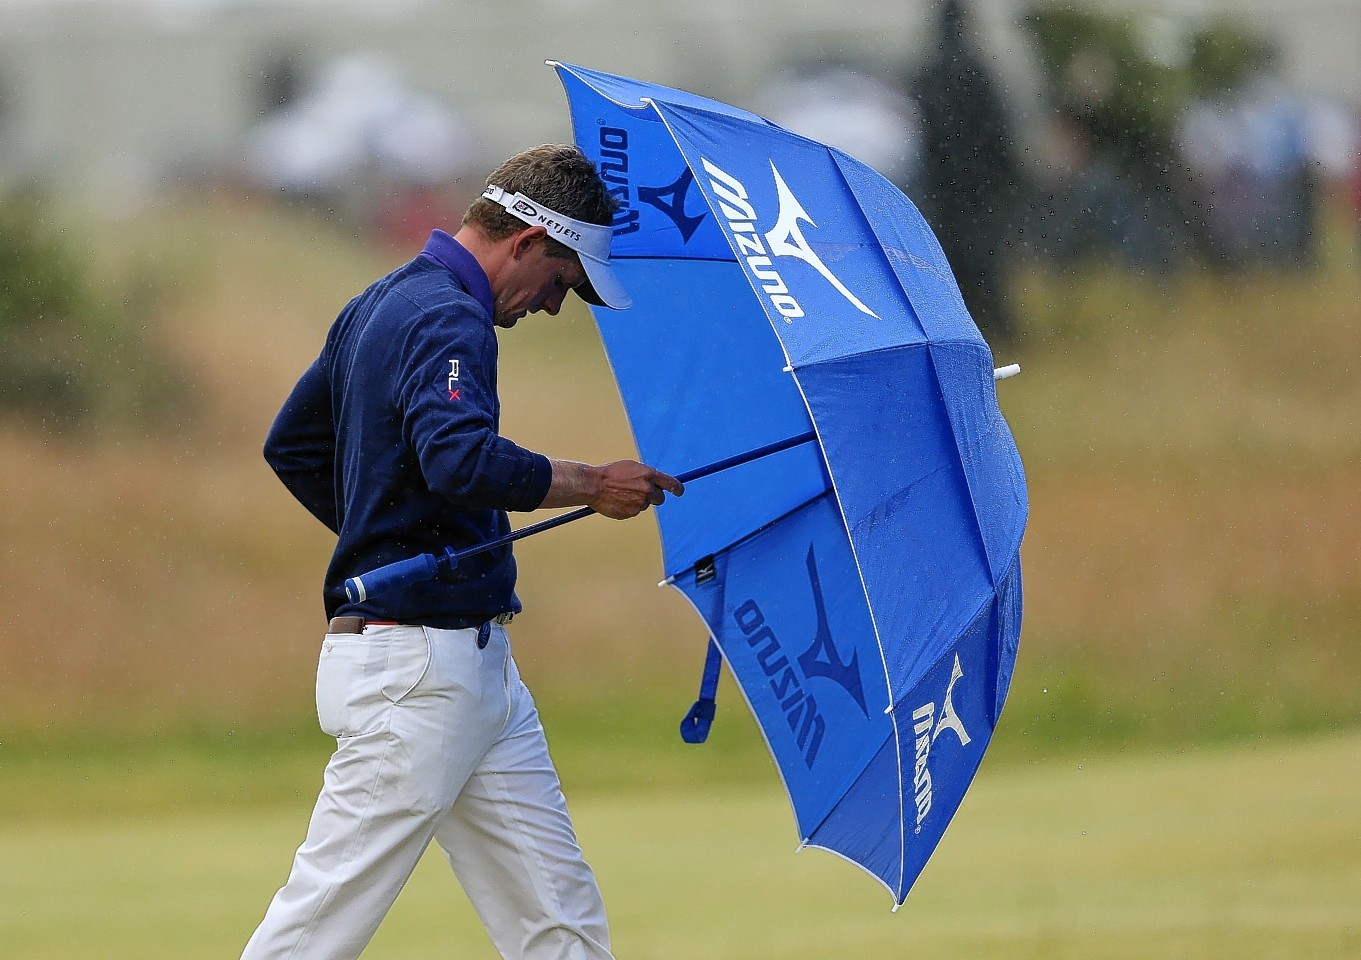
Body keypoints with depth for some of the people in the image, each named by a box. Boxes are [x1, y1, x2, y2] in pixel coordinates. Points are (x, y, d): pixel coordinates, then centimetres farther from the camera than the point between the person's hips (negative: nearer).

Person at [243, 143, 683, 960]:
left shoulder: (382, 304, 16)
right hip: (418, 665, -11)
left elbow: (294, 446, 26)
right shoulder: (447, 319, -15)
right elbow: (463, 461, -33)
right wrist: (590, 485, -21)